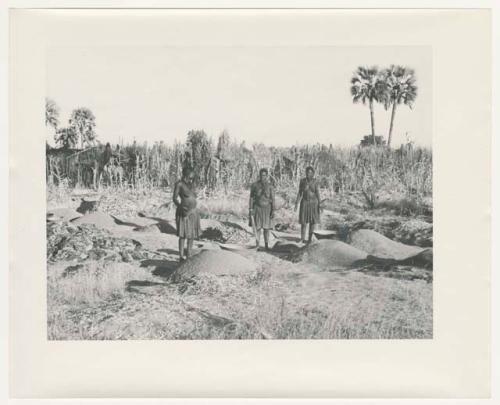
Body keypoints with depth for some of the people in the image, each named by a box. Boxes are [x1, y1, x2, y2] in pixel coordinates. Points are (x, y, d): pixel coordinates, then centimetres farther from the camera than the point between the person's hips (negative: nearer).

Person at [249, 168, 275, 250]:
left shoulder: (270, 186, -5)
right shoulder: (254, 185, -6)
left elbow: (272, 199, -4)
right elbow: (251, 197, -2)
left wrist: (273, 211, -9)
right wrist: (250, 209, -6)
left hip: (267, 209, 0)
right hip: (257, 208, 0)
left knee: (266, 228, 4)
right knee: (257, 227, 2)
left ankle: (266, 245, 16)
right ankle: (257, 245, 13)